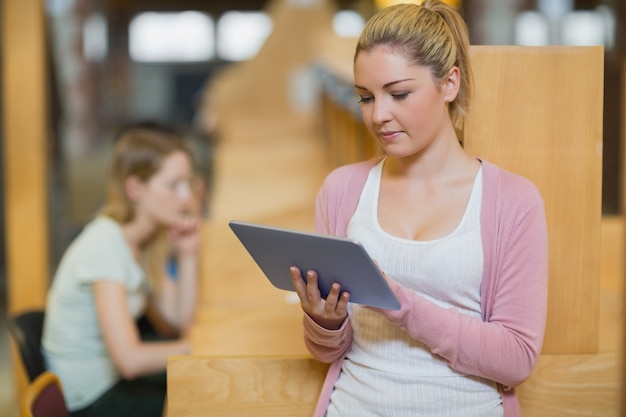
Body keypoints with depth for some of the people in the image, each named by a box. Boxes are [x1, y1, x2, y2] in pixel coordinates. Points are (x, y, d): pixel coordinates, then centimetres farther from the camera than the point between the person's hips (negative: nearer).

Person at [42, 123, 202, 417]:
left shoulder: (145, 240, 2)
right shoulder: (104, 246, -25)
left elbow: (178, 324, -1)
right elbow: (130, 359, -31)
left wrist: (187, 256, -9)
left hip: (113, 370, 8)